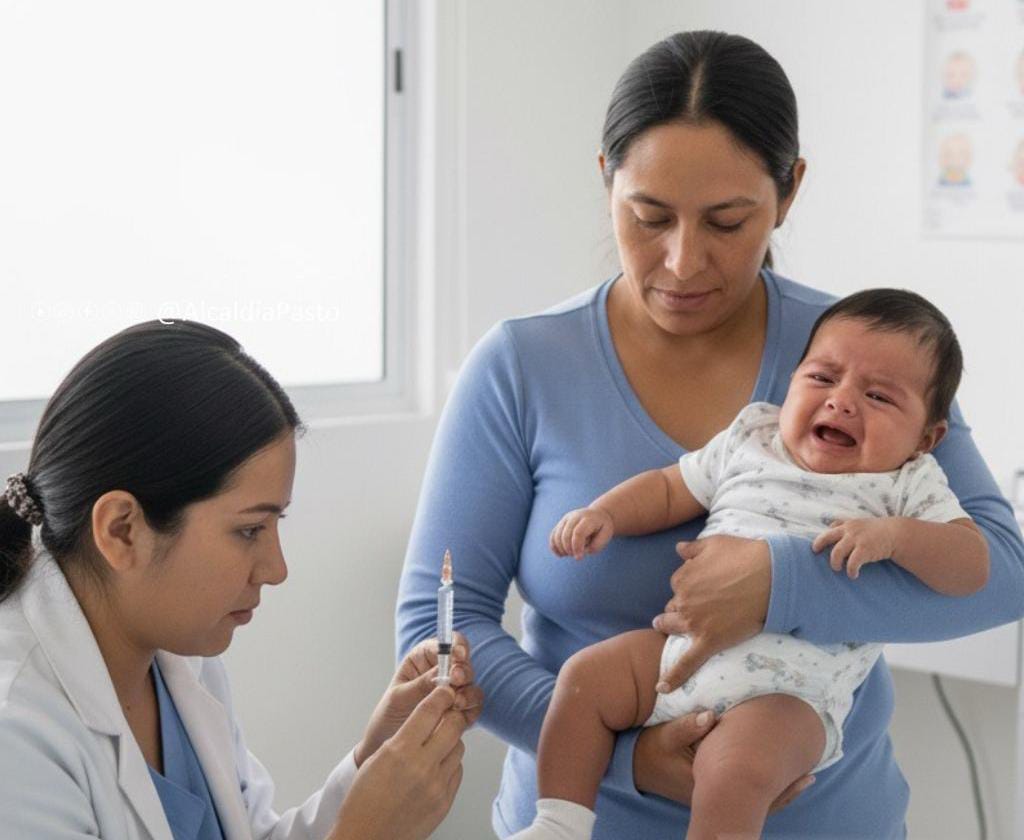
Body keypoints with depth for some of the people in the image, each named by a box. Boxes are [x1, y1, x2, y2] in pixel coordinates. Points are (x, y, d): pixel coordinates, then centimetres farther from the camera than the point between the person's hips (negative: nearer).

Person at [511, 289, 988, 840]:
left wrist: (892, 535, -23)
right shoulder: (751, 439, 15)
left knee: (736, 772, -30)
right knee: (585, 676, -7)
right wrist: (604, 513, 4)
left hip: (792, 690, -5)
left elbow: (973, 566, -7)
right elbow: (669, 488, 22)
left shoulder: (908, 486, 3)